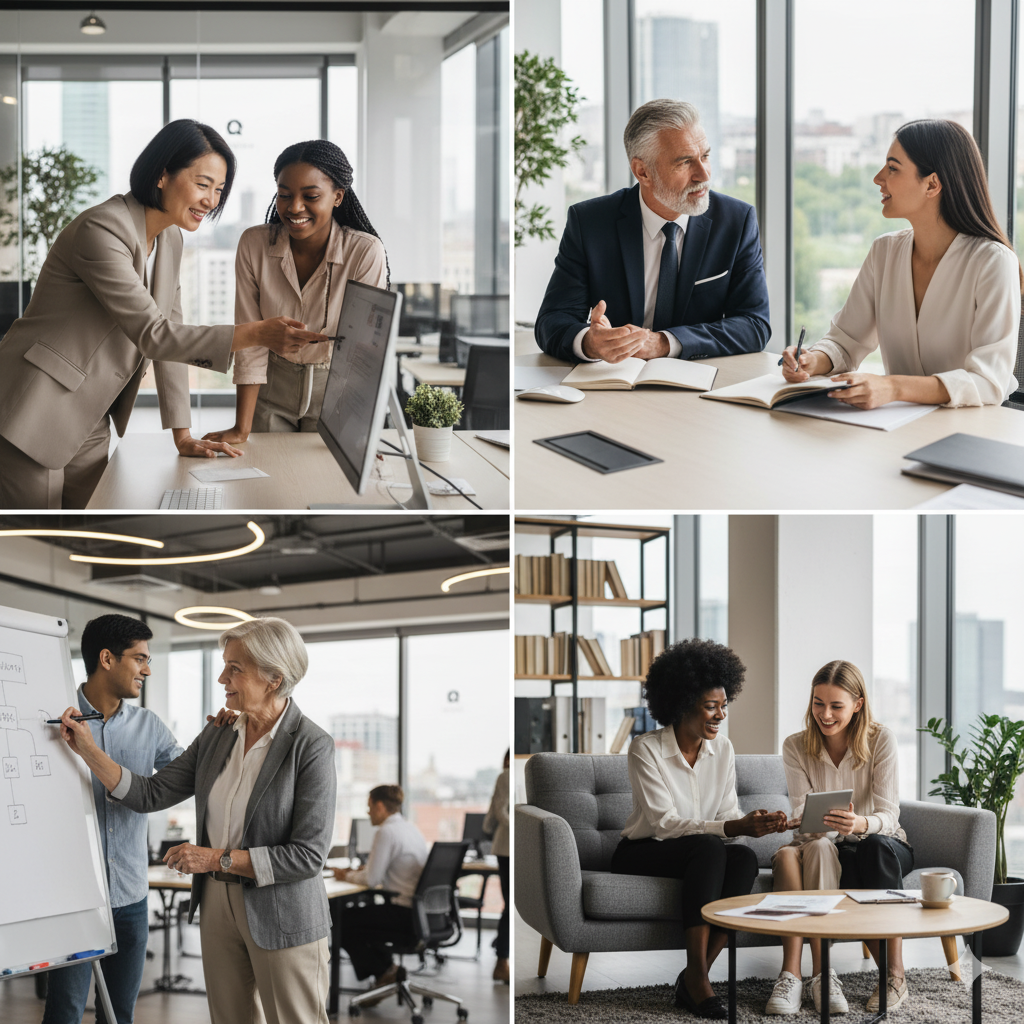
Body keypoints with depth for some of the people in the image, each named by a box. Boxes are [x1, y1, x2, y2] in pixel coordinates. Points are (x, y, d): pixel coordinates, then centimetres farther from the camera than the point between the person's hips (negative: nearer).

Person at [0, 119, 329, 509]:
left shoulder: (169, 240, 9)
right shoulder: (102, 230, -21)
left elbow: (169, 334, 12)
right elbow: (152, 333, -25)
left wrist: (182, 435, 5)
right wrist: (257, 334, -32)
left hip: (89, 430, 9)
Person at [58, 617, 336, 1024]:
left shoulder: (311, 747, -16)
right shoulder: (217, 735, 5)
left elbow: (309, 854, -19)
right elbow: (149, 795, 6)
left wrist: (218, 858, -19)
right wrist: (88, 749, -4)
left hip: (281, 915, -7)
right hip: (218, 906, 7)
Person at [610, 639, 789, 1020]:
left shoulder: (722, 750, 1)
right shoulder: (645, 749, -17)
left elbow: (728, 814, -1)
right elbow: (664, 823, -23)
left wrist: (757, 823, -26)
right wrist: (734, 828, -33)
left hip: (700, 856, 5)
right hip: (640, 853, -5)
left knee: (744, 858, -28)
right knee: (708, 848, -35)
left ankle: (693, 977, -27)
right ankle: (697, 977, -34)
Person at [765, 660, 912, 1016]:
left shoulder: (880, 740, -10)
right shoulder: (796, 747, -3)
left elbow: (888, 815, -18)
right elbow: (804, 816, -9)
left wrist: (859, 824, -42)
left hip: (881, 845, -1)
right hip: (829, 851, 2)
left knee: (876, 847, -39)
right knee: (787, 854, -33)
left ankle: (895, 976, -37)